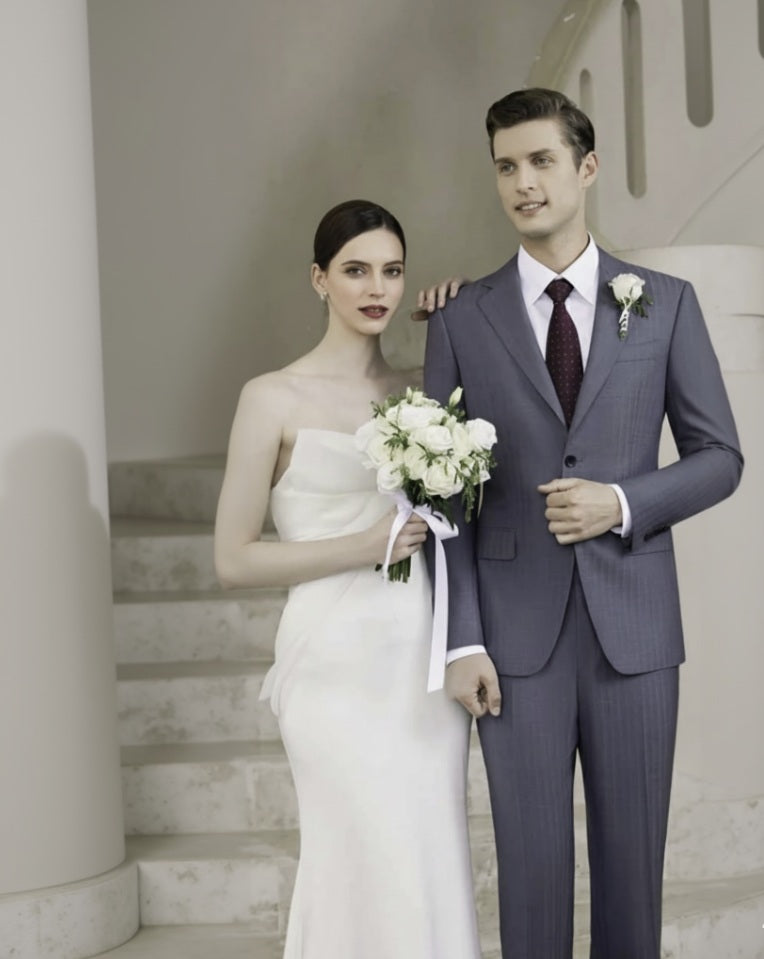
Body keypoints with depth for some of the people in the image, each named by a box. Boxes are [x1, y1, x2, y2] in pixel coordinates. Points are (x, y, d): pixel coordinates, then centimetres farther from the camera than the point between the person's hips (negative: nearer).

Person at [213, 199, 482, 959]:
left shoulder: (420, 390, 10)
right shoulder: (273, 399, -3)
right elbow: (234, 559, -3)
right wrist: (362, 546, -15)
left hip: (425, 662, 5)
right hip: (341, 666, -5)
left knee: (437, 875, 7)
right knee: (375, 877, -5)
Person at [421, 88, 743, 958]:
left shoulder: (665, 303, 5)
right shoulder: (461, 319, 4)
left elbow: (719, 456, 7)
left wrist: (624, 504, -12)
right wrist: (461, 640, -5)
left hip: (634, 624, 1)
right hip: (518, 634, 0)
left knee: (633, 855, 7)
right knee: (531, 861, 4)